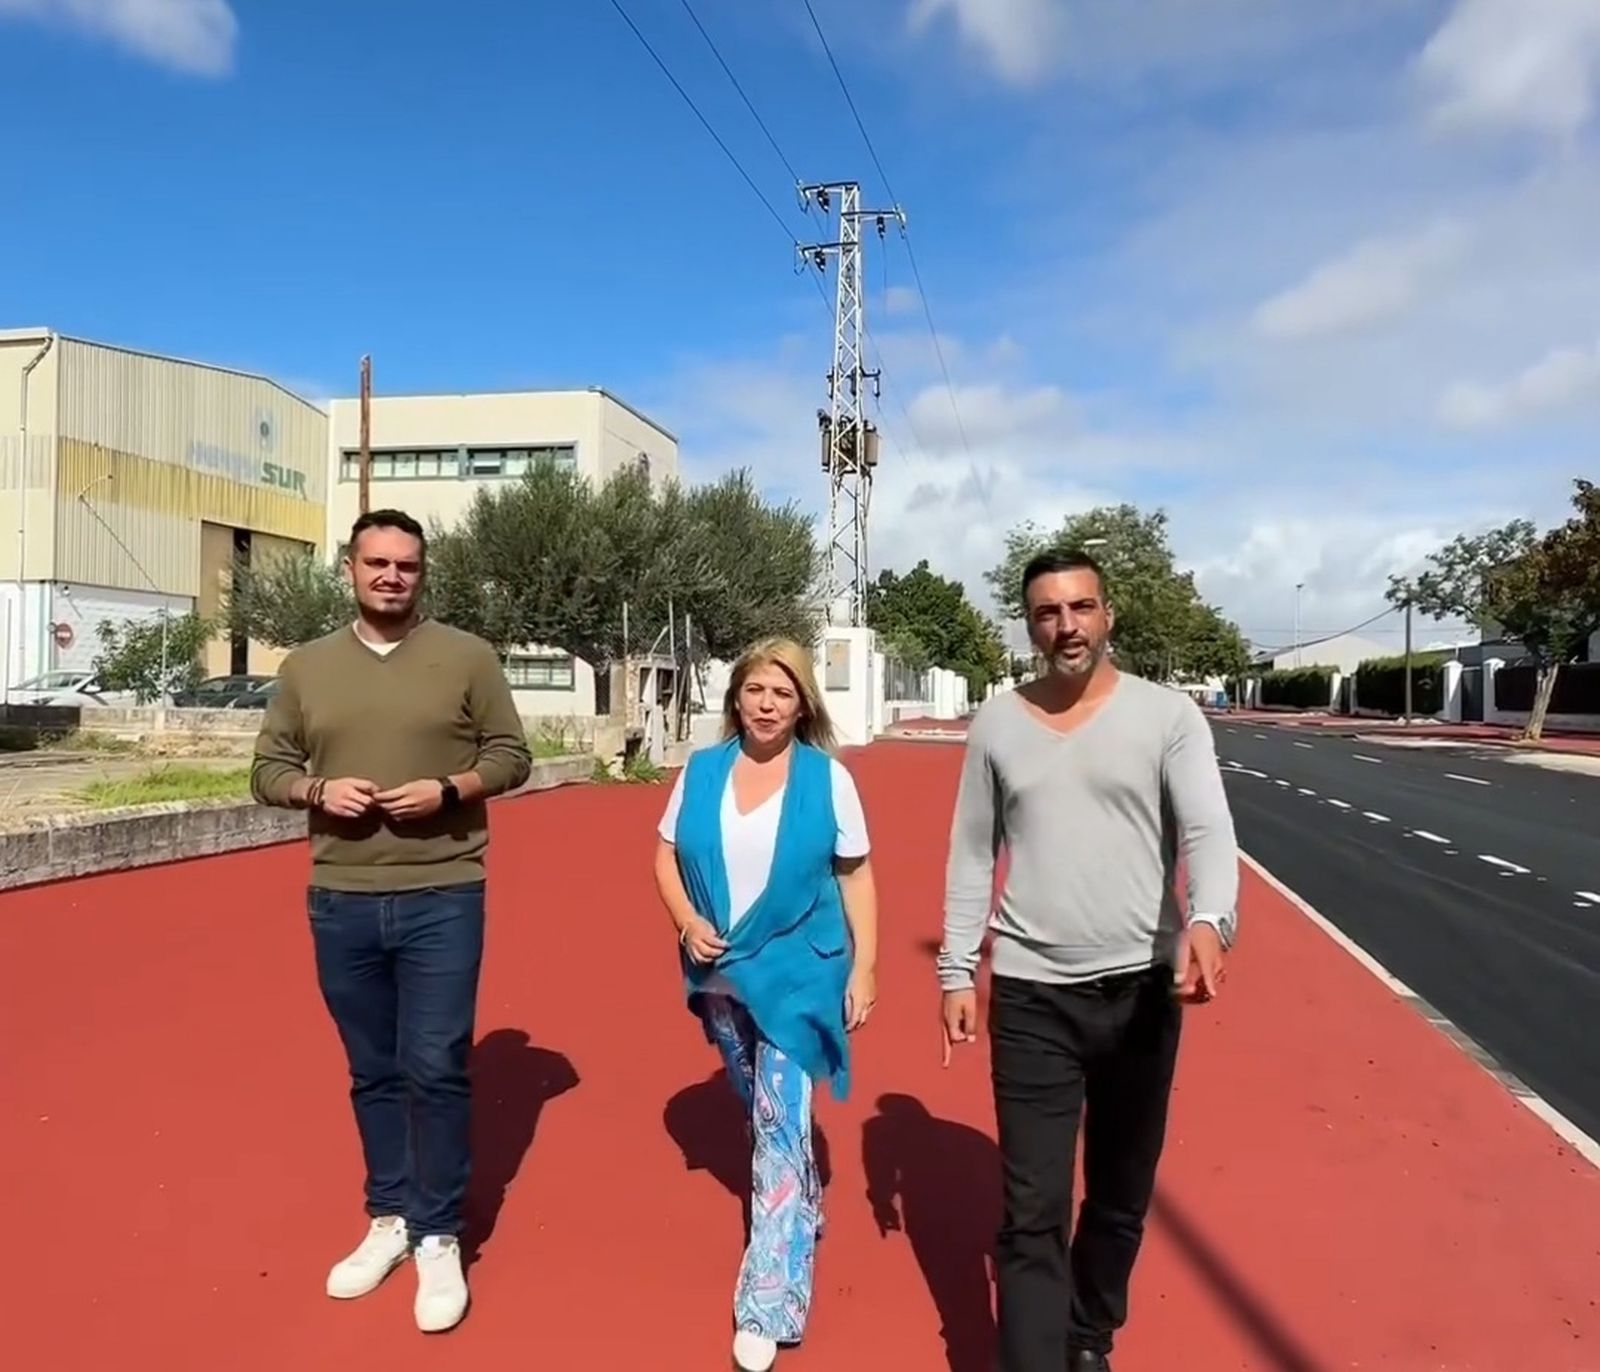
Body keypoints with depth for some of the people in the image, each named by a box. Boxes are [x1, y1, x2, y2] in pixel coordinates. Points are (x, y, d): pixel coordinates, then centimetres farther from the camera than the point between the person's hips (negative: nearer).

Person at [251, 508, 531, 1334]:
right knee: (373, 1072, 15)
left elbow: (511, 755, 1)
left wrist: (449, 789, -16)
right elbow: (268, 771, 10)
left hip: (442, 898, -3)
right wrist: (318, 789, -10)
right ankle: (389, 1220, 32)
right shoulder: (306, 667, 7)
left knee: (435, 1068, -1)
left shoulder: (467, 657, -1)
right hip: (340, 902, 3)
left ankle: (439, 1238, 16)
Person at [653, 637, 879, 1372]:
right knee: (761, 1111, 20)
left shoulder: (828, 777, -7)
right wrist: (687, 922, -11)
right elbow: (666, 855, 6)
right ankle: (800, 1212, 46)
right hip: (720, 974, 4)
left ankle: (768, 1307, 2)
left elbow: (855, 875, -3)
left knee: (781, 1121, -5)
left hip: (799, 973, -4)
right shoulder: (700, 771, 0)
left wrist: (863, 966, -6)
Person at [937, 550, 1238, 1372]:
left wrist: (1209, 919, -36)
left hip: (1142, 987, 1)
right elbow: (971, 855, 5)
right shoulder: (997, 724, 2)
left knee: (1122, 1197, 20)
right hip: (1030, 994, 0)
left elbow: (1208, 831, -16)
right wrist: (957, 971, 2)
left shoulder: (1167, 716, -4)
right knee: (1031, 1213, 0)